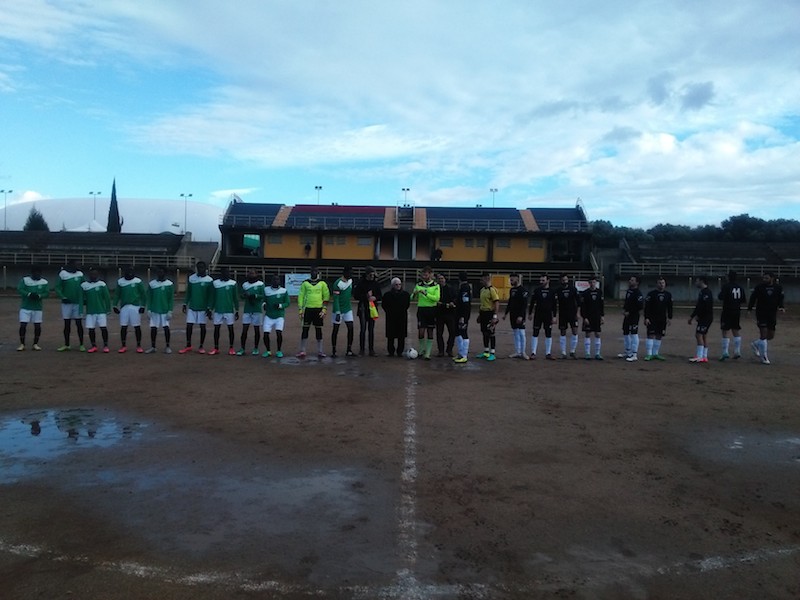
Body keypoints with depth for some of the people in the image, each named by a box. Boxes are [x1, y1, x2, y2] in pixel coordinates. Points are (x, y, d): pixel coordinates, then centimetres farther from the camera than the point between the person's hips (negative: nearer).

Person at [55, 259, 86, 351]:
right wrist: (62, 297, -16)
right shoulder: (63, 274, -3)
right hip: (66, 302, 0)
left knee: (79, 324, 1)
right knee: (67, 324, 7)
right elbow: (57, 287, -4)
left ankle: (81, 344, 7)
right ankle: (67, 345, 16)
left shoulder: (80, 274, 2)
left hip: (77, 303, 0)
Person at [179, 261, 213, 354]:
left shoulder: (209, 280, -7)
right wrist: (185, 303, 7)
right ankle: (188, 346, 12)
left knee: (202, 326, 2)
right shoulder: (191, 278, 3)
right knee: (189, 325, 1)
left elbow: (210, 295, -5)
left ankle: (201, 346, 11)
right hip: (192, 307, 3)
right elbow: (188, 292, 11)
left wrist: (209, 307, -10)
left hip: (203, 308, -3)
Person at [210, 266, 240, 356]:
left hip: (229, 310, -2)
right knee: (216, 328, 4)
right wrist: (211, 309, 8)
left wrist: (237, 311, 1)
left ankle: (231, 348, 11)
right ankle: (216, 348, 14)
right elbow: (213, 297, 9)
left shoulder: (233, 283, -2)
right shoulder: (215, 283, 2)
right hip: (218, 310, 2)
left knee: (230, 328, 2)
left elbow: (235, 298, 2)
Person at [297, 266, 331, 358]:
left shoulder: (322, 283, 4)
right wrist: (300, 310, -1)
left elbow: (326, 296, 3)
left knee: (319, 330, 6)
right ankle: (302, 351, 8)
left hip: (318, 310, 0)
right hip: (308, 309, 0)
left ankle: (320, 351, 12)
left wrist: (324, 310, -5)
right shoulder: (305, 283, 5)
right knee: (305, 330, 1)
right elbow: (301, 296, 5)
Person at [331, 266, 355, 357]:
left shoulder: (350, 281, 5)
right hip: (339, 310, -6)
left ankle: (349, 350, 6)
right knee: (335, 329, 2)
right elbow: (336, 299, -20)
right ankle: (333, 351, 11)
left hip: (348, 309, 6)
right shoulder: (337, 283, -17)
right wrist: (338, 313, -23)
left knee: (350, 328, -1)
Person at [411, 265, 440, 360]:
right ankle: (422, 349, 17)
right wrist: (414, 294, -13)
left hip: (431, 309, -1)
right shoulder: (419, 284, 7)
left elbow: (437, 298, -14)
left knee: (430, 332, 2)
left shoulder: (435, 285, -1)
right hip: (421, 309, 1)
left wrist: (426, 293, -22)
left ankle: (427, 353, 10)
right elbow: (413, 298, 10)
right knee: (421, 331, -7)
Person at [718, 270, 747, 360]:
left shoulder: (726, 286, -11)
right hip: (737, 312, 5)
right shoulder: (740, 287, 5)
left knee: (726, 333, -3)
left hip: (727, 312, -5)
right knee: (737, 332, 14)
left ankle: (725, 353, -5)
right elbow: (744, 301, 8)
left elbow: (720, 297, -20)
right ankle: (737, 352, 15)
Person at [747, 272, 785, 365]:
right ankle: (764, 357, 3)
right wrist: (749, 309, -7)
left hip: (772, 315, 4)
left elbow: (780, 299, 6)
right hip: (761, 314, -4)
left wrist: (781, 307, -13)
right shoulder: (759, 287, -6)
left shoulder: (778, 287, 1)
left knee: (771, 336, 9)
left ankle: (755, 344, 34)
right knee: (763, 334, -8)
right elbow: (753, 298, -1)